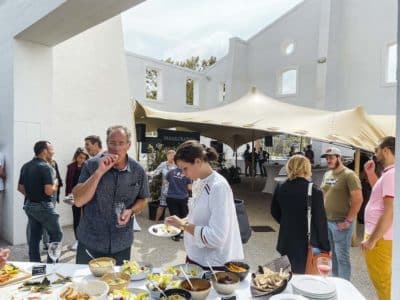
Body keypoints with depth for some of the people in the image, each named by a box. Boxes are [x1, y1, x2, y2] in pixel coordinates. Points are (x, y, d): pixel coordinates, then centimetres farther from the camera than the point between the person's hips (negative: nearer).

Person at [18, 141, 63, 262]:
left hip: (29, 206, 8)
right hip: (43, 206, -8)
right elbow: (49, 191, -26)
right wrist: (55, 185, -7)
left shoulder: (25, 166, 7)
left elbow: (20, 188, 14)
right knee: (56, 234, 5)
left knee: (33, 237, 13)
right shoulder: (46, 167, -19)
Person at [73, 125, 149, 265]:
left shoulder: (138, 171, -5)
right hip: (90, 242, -1)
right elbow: (78, 201, -17)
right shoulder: (91, 165, -11)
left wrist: (131, 211, -15)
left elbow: (142, 200, 6)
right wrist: (99, 172, -25)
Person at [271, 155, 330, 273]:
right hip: (307, 242, -4)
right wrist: (325, 247, -2)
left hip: (287, 240, 5)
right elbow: (320, 221, -12)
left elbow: (274, 212, 8)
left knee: (296, 274, 20)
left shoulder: (280, 188, -3)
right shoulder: (314, 192, -16)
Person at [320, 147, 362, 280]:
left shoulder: (349, 175, -11)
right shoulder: (327, 175, 11)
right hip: (327, 221, 7)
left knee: (342, 256, 1)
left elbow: (358, 199, -16)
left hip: (341, 222, -7)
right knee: (333, 255, 17)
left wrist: (348, 221, -17)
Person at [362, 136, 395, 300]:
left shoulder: (391, 174, -20)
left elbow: (390, 212, -26)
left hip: (380, 238, -10)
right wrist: (371, 174, 15)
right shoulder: (389, 173, 11)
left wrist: (372, 240, -21)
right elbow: (380, 193, 28)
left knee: (382, 282, 2)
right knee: (384, 281, 21)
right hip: (380, 236, 10)